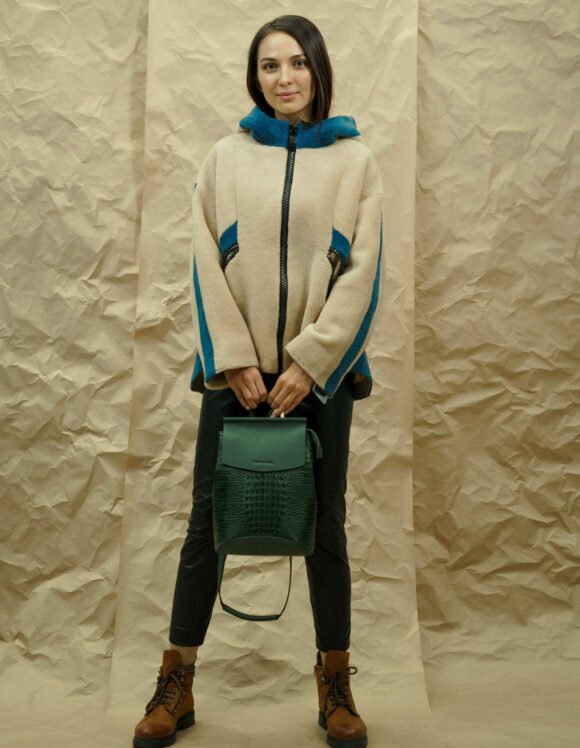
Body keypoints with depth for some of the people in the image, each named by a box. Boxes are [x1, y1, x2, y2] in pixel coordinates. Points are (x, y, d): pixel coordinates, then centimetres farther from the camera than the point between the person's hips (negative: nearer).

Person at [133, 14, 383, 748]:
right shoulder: (225, 157, 8)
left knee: (325, 528, 8)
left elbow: (362, 272, -1)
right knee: (206, 524, 5)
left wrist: (309, 362, -10)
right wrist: (234, 359, -8)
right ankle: (175, 686, 21)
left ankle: (335, 687, 24)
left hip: (319, 370, 0)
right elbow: (207, 264, 2)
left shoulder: (353, 160, 6)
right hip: (236, 369, 1)